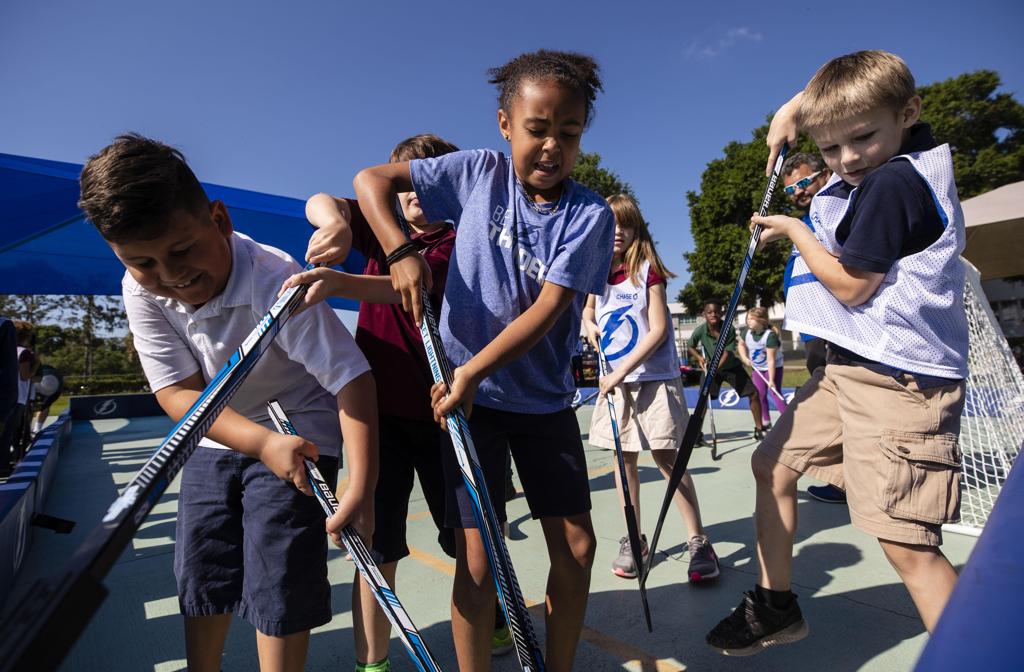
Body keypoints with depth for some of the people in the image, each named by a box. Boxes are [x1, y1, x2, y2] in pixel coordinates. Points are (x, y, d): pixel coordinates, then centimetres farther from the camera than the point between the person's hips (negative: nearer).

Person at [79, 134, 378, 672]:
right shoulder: (140, 290, -14)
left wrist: (361, 486, -41)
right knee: (200, 571, 17)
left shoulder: (276, 280, -31)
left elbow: (352, 378, -34)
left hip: (299, 431, -5)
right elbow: (178, 392, -15)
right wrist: (263, 442, -30)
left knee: (277, 583, -5)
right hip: (217, 436, 6)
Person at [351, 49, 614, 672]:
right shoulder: (480, 172, -3)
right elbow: (371, 179, 2)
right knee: (478, 560, -1)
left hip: (546, 398, 2)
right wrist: (400, 251, -14)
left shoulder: (591, 214, -6)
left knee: (577, 546, 8)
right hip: (469, 395, -1)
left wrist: (472, 371, -22)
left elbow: (548, 309, -16)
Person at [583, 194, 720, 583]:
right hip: (615, 380, 5)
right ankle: (633, 540, 23)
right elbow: (588, 310, 24)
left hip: (654, 377, -5)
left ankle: (698, 542, 11)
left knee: (667, 458, -5)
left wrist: (622, 370, -17)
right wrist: (590, 325, 0)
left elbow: (658, 329, -13)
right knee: (625, 459, 9)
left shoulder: (648, 270, -8)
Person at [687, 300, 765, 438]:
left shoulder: (730, 329, -23)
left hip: (731, 366, 1)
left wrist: (716, 367, -40)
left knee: (753, 393, -2)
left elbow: (727, 352, -25)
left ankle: (759, 429, 15)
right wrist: (699, 357, -23)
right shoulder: (700, 330, -21)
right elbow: (690, 346, -5)